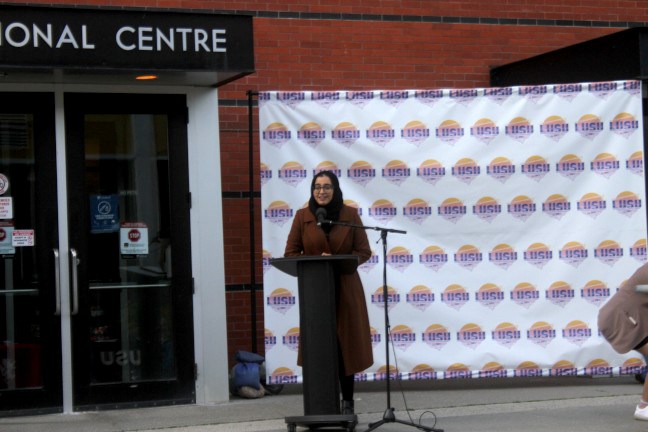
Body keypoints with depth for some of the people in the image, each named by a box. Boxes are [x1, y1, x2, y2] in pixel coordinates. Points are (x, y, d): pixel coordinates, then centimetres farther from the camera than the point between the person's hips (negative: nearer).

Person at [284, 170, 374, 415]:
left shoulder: (350, 214, 2)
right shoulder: (302, 216, 3)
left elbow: (364, 251, 1)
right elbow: (291, 253, 3)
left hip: (346, 291, 0)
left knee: (346, 345, 2)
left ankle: (347, 402, 12)